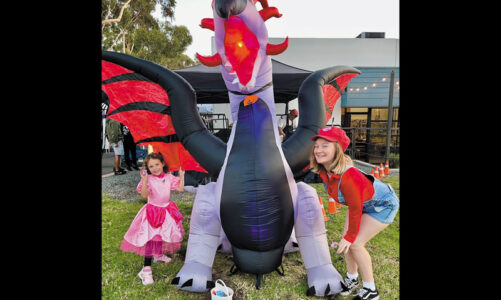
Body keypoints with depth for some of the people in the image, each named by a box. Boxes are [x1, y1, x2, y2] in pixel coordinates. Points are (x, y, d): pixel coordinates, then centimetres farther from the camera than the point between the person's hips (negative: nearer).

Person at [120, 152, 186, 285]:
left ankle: (159, 254, 46)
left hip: (166, 210, 5)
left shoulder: (169, 177, -3)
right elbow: (144, 195, -27)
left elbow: (180, 188, -7)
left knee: (162, 235, 20)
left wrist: (181, 176, -6)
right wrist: (144, 181, -37)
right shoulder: (149, 179, -15)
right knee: (151, 239, -7)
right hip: (152, 211, -5)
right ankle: (146, 267, 2)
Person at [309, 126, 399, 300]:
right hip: (361, 202, 7)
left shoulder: (348, 176, -40)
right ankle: (352, 279, 28)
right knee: (347, 239, 4)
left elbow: (355, 210, -27)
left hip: (383, 204, -7)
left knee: (355, 243, -10)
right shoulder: (323, 170, -20)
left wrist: (350, 236, -15)